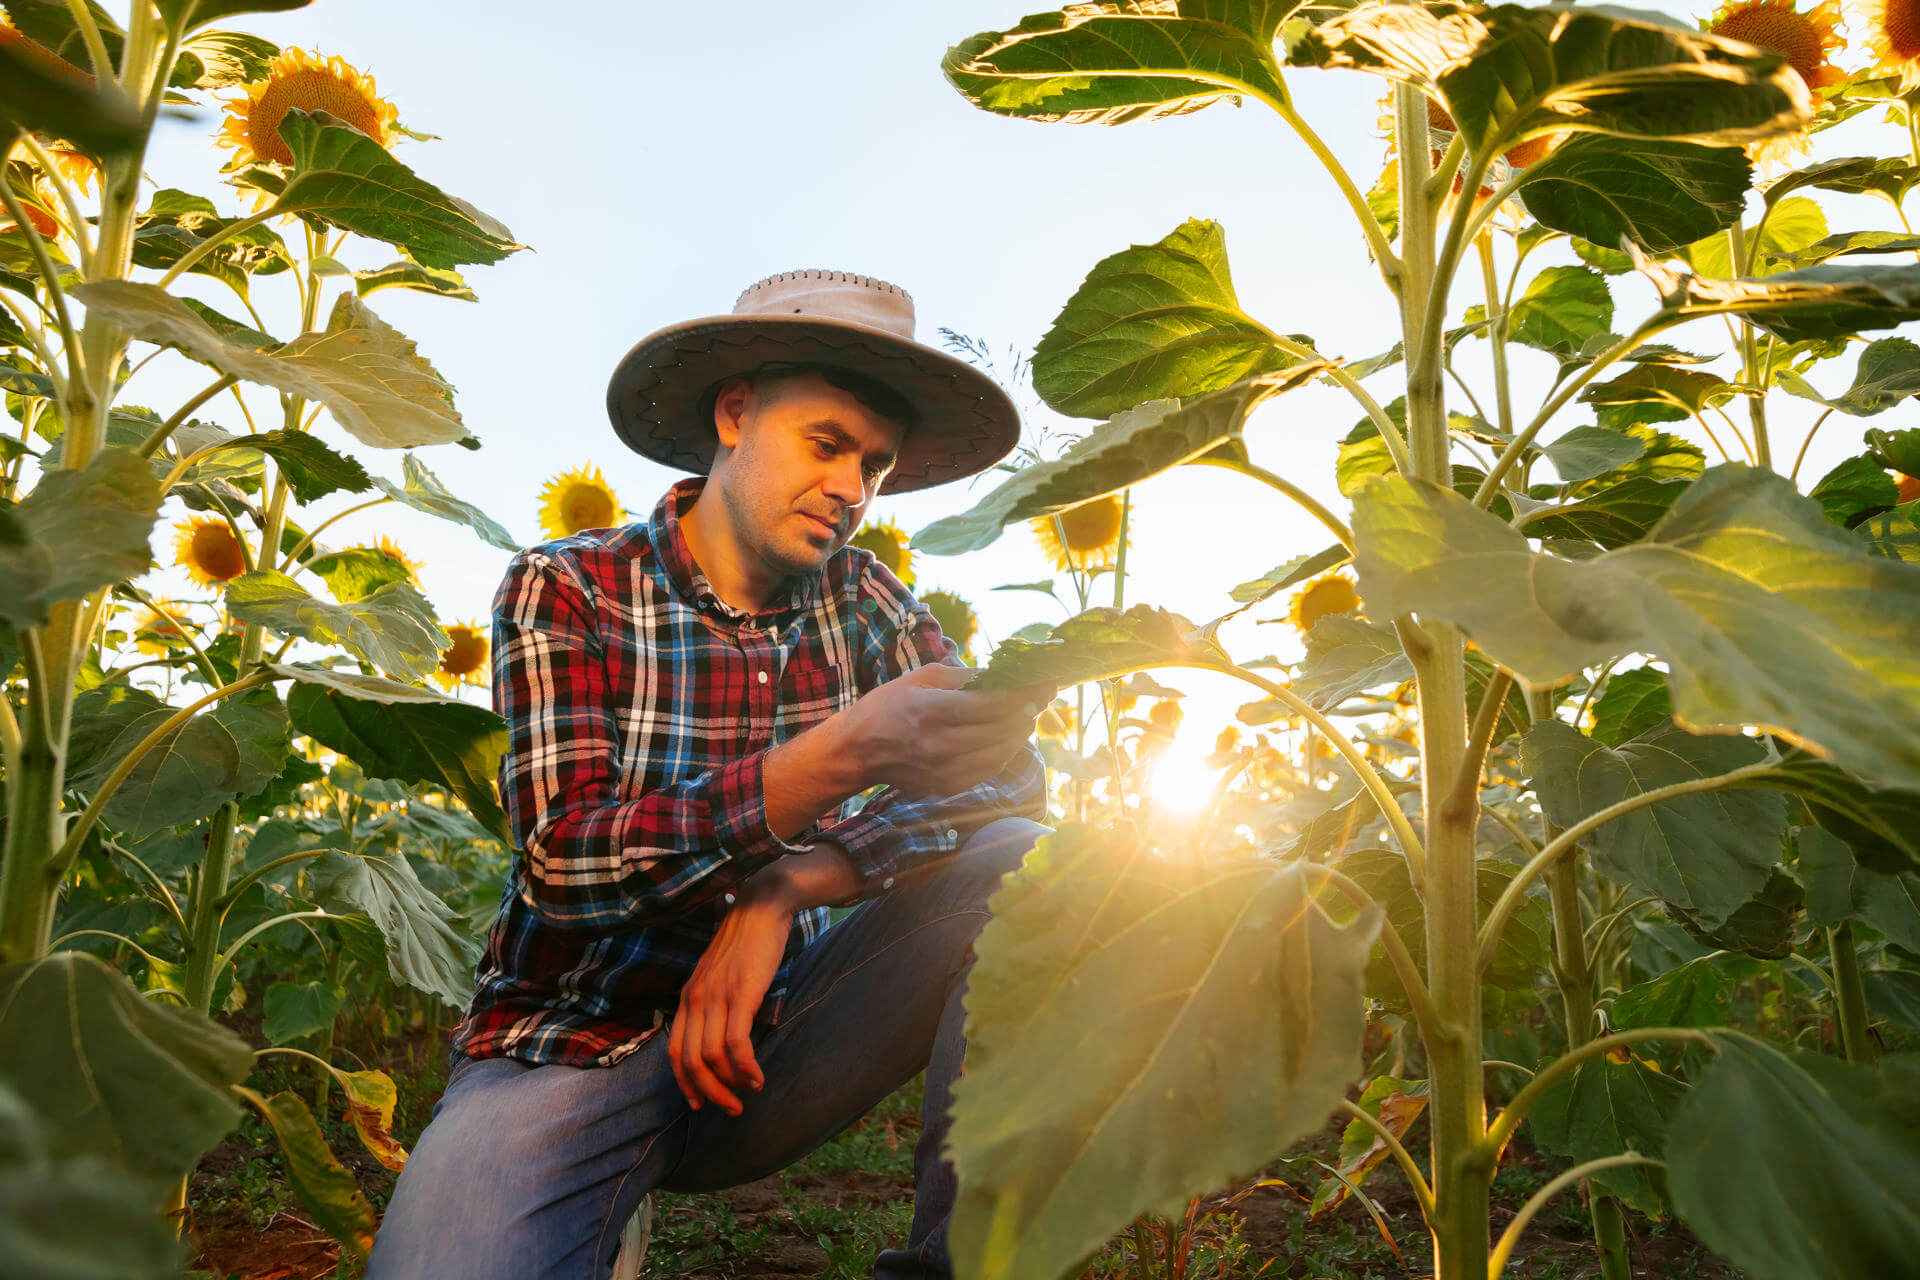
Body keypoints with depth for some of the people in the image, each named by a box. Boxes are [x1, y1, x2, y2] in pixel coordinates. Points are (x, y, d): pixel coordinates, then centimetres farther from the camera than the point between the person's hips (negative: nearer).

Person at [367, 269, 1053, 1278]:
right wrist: (840, 757, -33)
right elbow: (562, 861, -19)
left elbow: (1014, 775, -9)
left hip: (768, 1033, 3)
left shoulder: (864, 601, 1)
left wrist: (785, 890, -22)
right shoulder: (563, 590, -8)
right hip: (573, 1046, -3)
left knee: (1015, 859, -15)